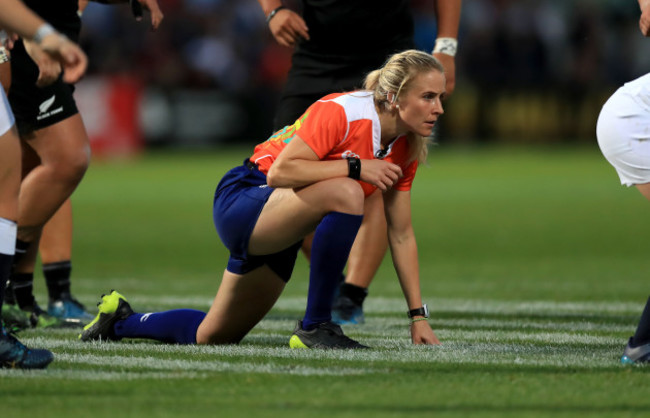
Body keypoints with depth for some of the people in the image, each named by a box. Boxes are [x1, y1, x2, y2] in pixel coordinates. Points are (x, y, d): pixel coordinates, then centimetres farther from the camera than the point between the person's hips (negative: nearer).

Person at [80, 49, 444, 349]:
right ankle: (314, 327, -25)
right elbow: (280, 172, -31)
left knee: (213, 336, 13)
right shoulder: (342, 111, -24)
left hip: (278, 235, 8)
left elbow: (402, 235, 5)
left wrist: (418, 315, 1)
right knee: (345, 193, -35)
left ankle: (122, 320, 39)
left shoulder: (407, 148, -2)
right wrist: (355, 166, -30)